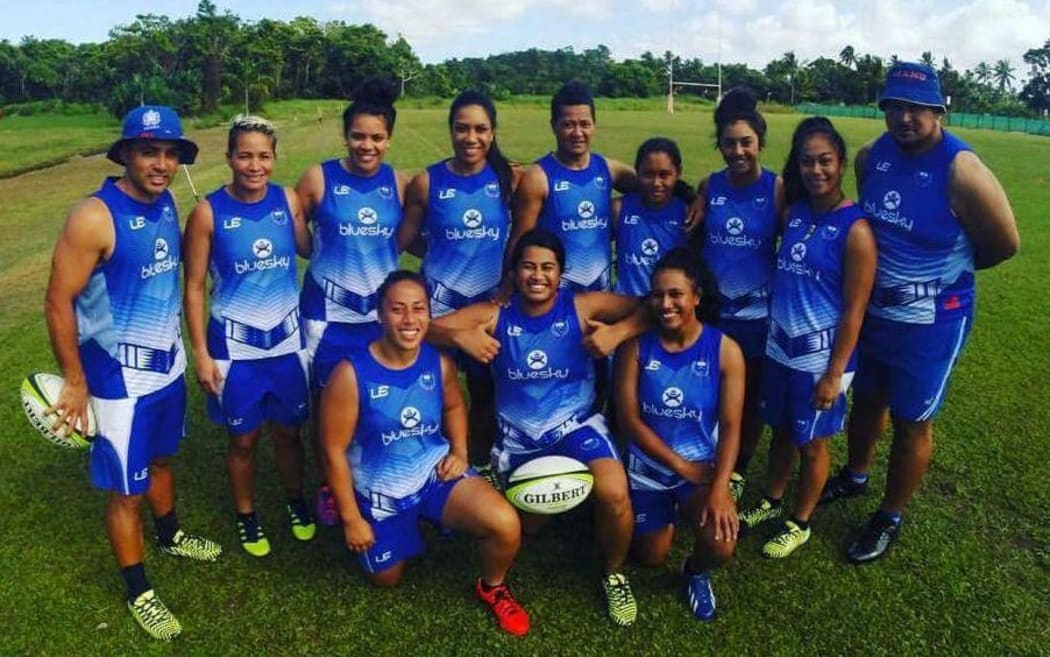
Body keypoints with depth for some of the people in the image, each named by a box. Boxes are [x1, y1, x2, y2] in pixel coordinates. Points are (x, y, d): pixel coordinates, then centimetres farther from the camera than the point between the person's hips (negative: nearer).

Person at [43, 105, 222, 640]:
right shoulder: (95, 217, -21)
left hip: (169, 364, 7)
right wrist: (75, 382, -13)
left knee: (161, 458, 27)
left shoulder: (166, 203, 0)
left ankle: (170, 536, 51)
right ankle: (139, 592, 26)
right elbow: (58, 302, -17)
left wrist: (184, 348, 15)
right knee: (127, 490, 7)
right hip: (120, 376, -7)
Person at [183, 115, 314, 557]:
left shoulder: (288, 200, -6)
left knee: (288, 432, 16)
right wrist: (201, 353, -9)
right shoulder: (209, 212, -12)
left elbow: (309, 249, 9)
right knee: (243, 439, 14)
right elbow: (194, 287, -7)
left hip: (288, 338, 2)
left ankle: (296, 502, 41)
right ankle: (246, 516, 37)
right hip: (235, 344, -2)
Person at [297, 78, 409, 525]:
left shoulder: (400, 183, -2)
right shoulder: (318, 178, -9)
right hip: (328, 312, -2)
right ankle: (329, 488, 32)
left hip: (383, 311, 2)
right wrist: (332, 252, -8)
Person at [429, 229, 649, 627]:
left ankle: (614, 573, 4)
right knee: (525, 525, 12)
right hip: (518, 435, 2)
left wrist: (618, 332, -32)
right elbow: (422, 328, -13)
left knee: (615, 493, -28)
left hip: (576, 424, -2)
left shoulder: (583, 307, -11)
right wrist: (460, 337, -33)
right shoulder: (494, 315, -9)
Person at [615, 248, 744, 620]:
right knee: (651, 557, 13)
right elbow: (629, 419, -14)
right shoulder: (636, 345, -14)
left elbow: (730, 427, -16)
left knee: (721, 546, -25)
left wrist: (720, 487, -29)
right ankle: (666, 514, 48)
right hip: (648, 465, 1)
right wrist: (682, 467, -17)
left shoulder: (725, 350, -14)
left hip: (703, 465, -1)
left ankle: (696, 571, 14)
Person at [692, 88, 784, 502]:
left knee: (751, 395, 13)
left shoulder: (778, 188, -8)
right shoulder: (709, 186, -1)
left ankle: (739, 470, 33)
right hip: (711, 310, 2)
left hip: (758, 313, -1)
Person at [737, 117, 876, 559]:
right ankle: (771, 503, 43)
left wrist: (835, 374, -15)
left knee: (812, 443, 13)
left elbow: (854, 311, -15)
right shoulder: (794, 211, 0)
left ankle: (799, 524, 33)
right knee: (781, 430, 21)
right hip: (779, 346, 5)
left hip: (820, 356, -5)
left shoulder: (855, 229, -16)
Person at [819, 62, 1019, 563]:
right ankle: (854, 477, 47)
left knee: (911, 422, 10)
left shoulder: (961, 171, -23)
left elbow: (1005, 244, -11)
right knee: (867, 400, 23)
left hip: (932, 321, -5)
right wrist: (892, 264, 3)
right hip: (872, 309, 6)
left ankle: (889, 519, 28)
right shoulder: (871, 156, -4)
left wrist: (947, 267, 2)